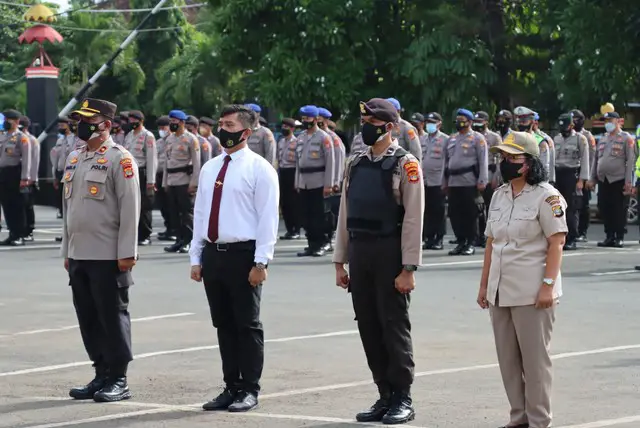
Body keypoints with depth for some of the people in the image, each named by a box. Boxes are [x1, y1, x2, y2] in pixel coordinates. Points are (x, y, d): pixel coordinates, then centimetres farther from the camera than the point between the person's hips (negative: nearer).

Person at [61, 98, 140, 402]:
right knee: (88, 319, 10)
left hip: (108, 256, -8)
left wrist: (127, 252, -16)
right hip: (79, 255, 8)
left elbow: (130, 208, -12)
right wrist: (67, 250, 17)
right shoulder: (74, 158, 15)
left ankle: (118, 380, 5)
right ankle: (101, 376, 19)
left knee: (113, 317, -1)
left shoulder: (119, 159, -9)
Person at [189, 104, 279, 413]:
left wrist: (261, 262, -14)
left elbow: (268, 218, -9)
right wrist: (196, 257, 12)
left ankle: (249, 390, 7)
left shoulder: (259, 168, -5)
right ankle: (232, 387, 18)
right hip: (213, 254, 6)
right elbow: (199, 213, 17)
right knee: (223, 325, 10)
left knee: (247, 326, 0)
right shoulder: (209, 168, 14)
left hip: (242, 255, -6)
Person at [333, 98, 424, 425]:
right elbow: (345, 215, 14)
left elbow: (413, 219, -11)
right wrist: (340, 262, 12)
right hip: (359, 254, 6)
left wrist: (408, 269, -15)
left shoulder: (405, 164, -7)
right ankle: (385, 397, 18)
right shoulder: (355, 164, 12)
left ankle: (403, 400, 7)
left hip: (390, 254, -6)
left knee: (394, 327, -2)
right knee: (369, 328, 9)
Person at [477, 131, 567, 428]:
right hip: (500, 291, 7)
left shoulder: (546, 196, -9)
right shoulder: (499, 195, 12)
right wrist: (484, 284, 14)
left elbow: (556, 242, -12)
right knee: (508, 359, 11)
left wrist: (548, 285, -19)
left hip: (531, 292, -7)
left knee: (535, 359, -2)